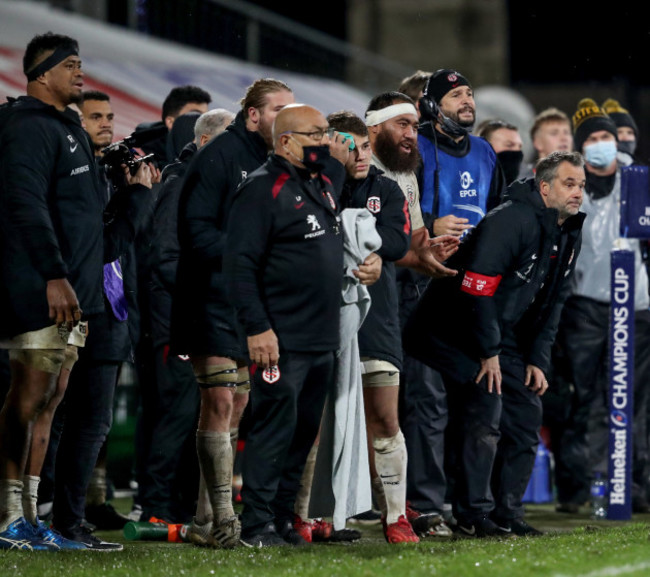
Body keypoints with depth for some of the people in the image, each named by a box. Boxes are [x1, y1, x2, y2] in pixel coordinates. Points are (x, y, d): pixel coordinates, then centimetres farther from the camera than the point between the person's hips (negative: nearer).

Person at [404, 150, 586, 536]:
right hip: (460, 330, -9)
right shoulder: (512, 221, -22)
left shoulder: (569, 236, 6)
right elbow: (477, 286, -26)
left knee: (527, 415, 5)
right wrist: (488, 353, -21)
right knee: (485, 412, -15)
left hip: (508, 335, 9)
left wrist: (538, 359, 5)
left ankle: (508, 512, 12)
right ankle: (473, 515, -8)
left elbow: (553, 303, 15)